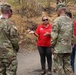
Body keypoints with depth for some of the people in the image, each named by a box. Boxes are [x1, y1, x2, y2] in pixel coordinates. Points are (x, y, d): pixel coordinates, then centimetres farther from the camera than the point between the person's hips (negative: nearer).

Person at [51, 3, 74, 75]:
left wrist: (52, 46, -5)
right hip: (68, 48, 7)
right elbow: (72, 34, 14)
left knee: (58, 67, 0)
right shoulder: (70, 20, 10)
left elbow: (54, 35, -13)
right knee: (67, 66, 11)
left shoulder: (57, 20, -10)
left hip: (59, 48, -6)